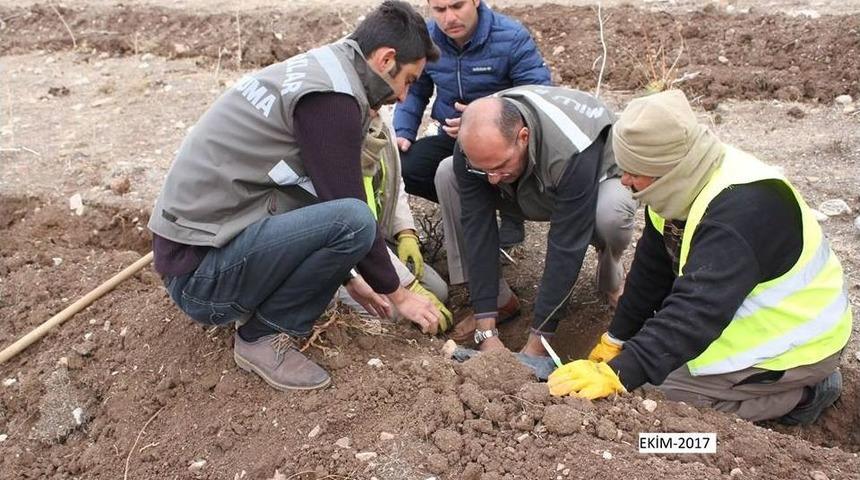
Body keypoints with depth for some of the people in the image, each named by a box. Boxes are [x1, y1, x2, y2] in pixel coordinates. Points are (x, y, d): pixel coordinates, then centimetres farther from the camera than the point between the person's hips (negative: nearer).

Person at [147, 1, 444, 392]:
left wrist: (348, 277, 23)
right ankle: (264, 337, -5)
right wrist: (397, 294, 2)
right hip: (200, 271, -10)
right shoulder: (331, 96, -18)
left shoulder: (312, 72, 13)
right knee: (352, 219, -23)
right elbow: (350, 215, -14)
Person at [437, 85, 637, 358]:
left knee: (612, 212, -42)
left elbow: (566, 248, -39)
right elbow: (477, 229, -28)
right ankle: (500, 301, -10)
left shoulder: (572, 152, -42)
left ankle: (610, 273, -3)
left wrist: (537, 342, -36)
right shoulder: (473, 144, -29)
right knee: (447, 176, -19)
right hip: (530, 192, 4)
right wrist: (486, 332, -31)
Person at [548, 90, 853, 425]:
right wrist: (615, 340, 7)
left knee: (670, 390, -17)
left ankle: (802, 391, 0)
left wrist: (619, 373, -50)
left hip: (799, 343, -9)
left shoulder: (743, 208, -35)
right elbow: (651, 270, 2)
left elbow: (697, 311, -44)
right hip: (755, 316, 9)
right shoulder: (682, 183, -6)